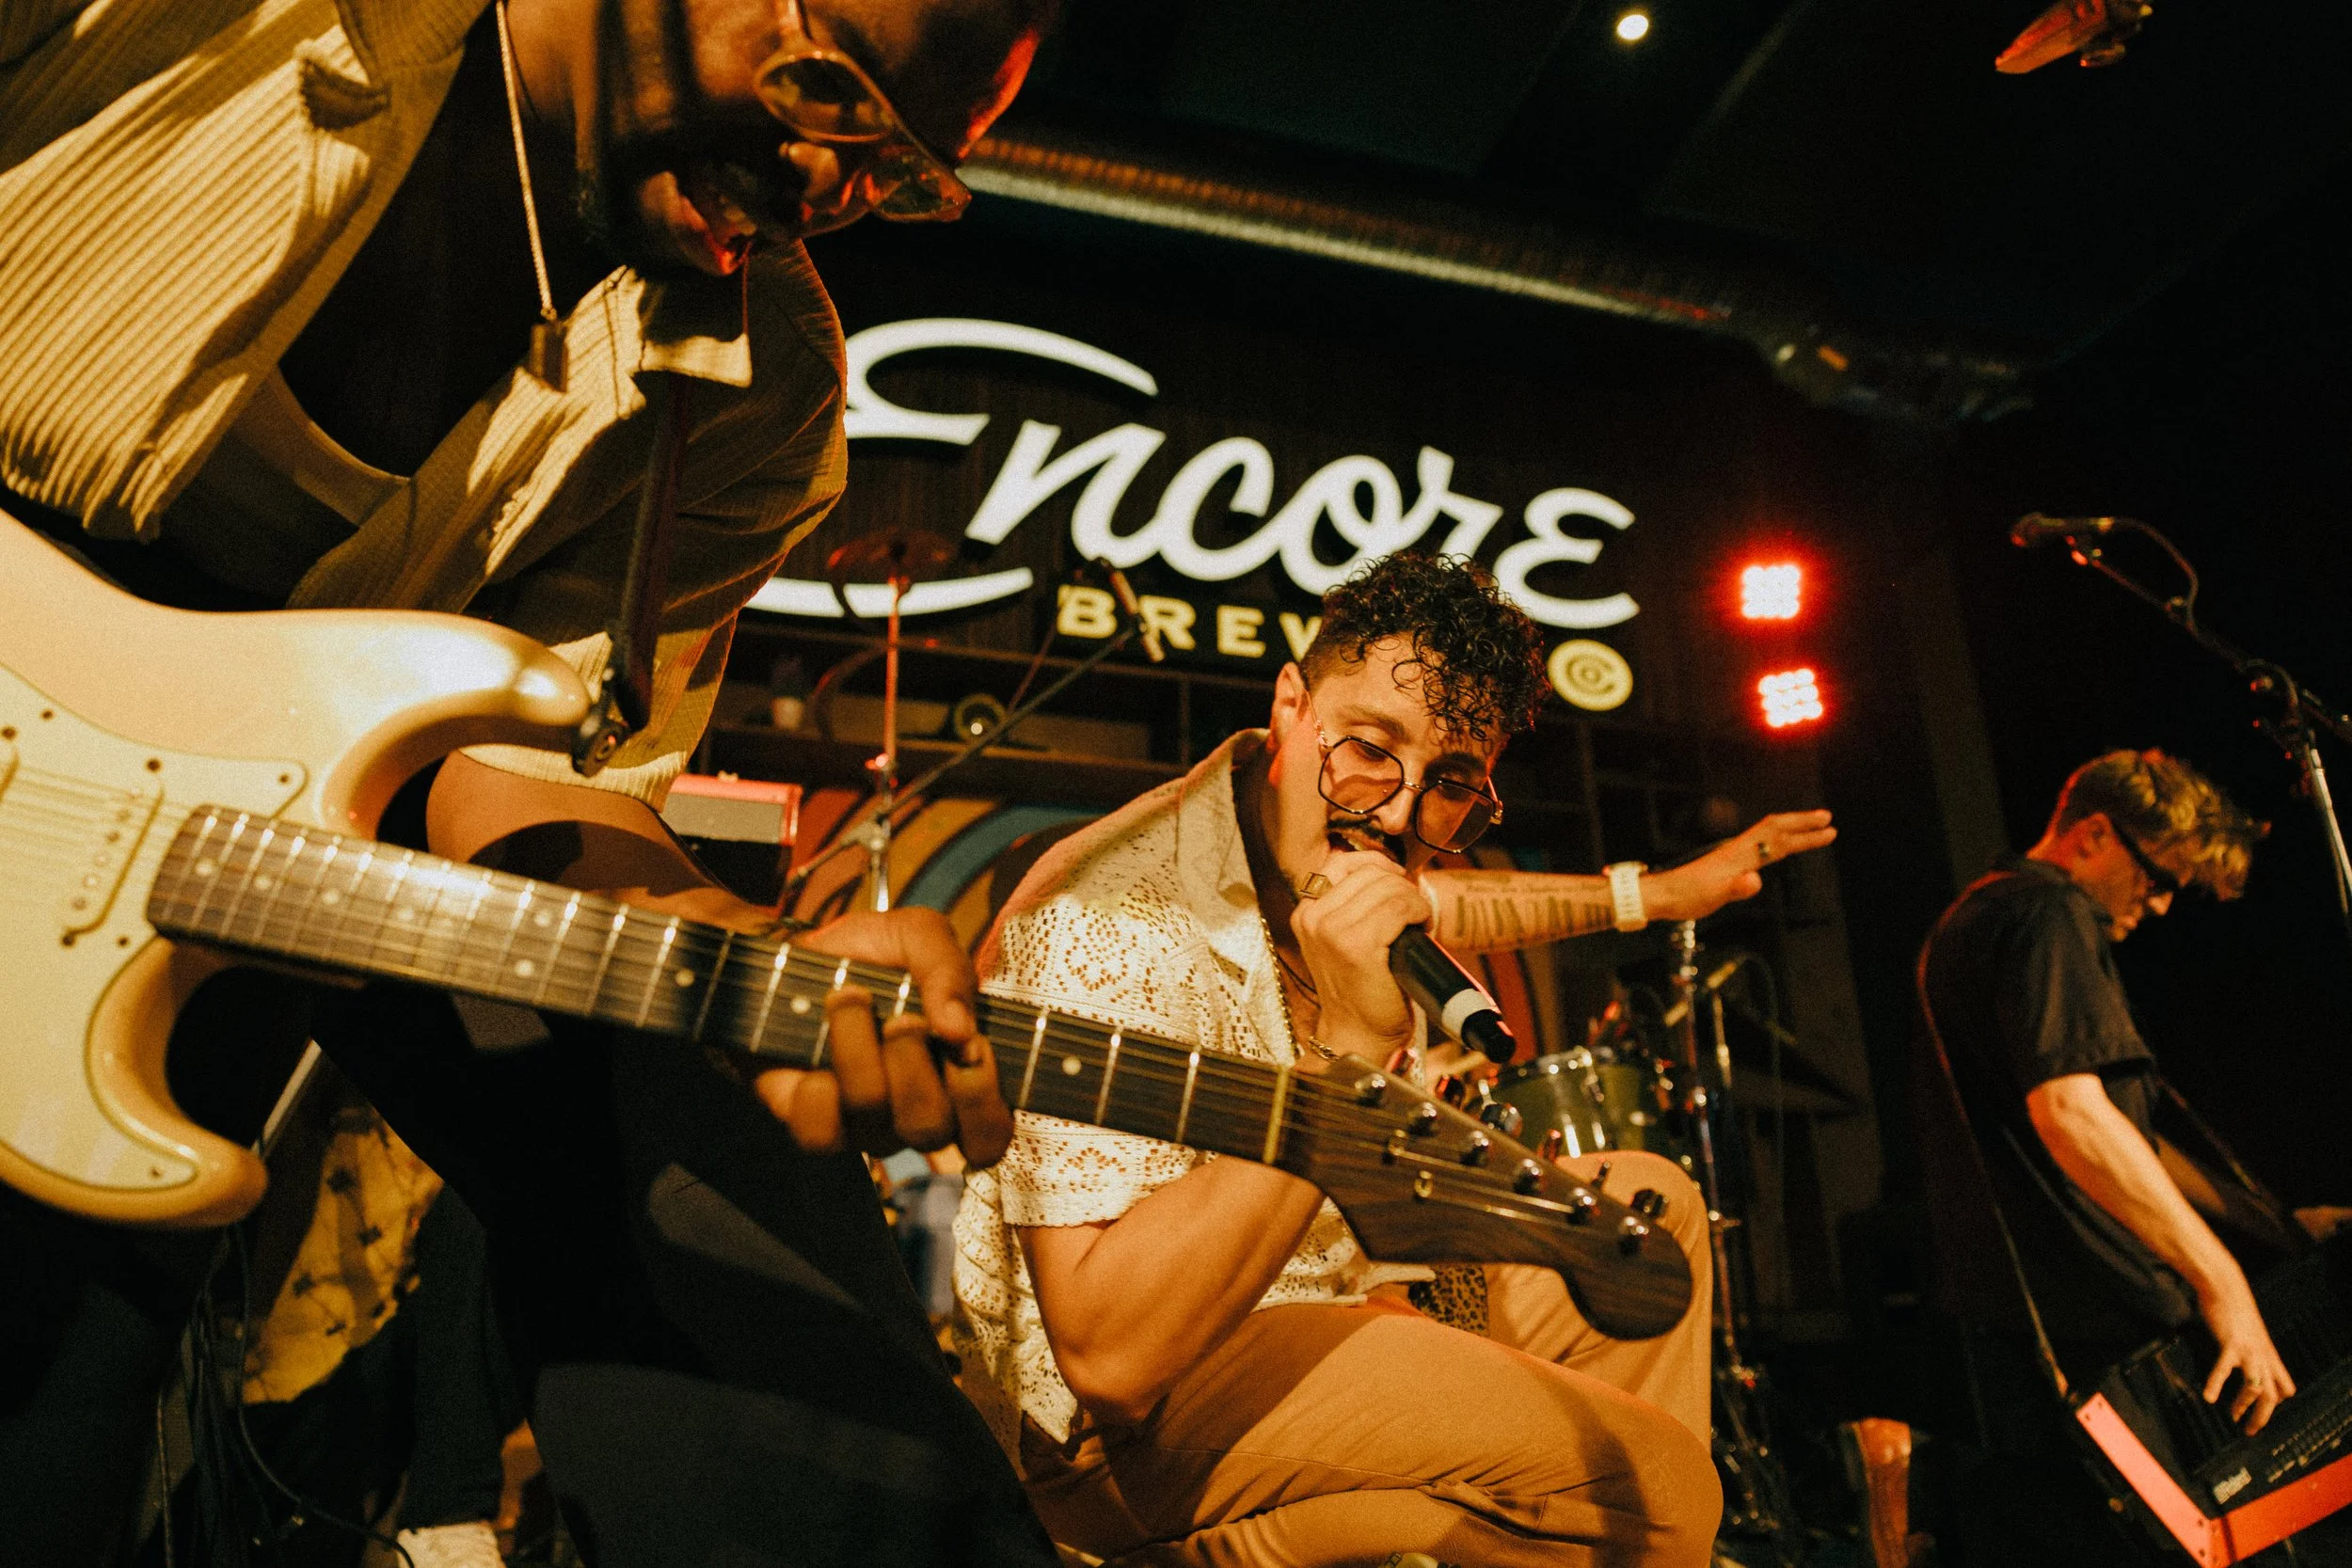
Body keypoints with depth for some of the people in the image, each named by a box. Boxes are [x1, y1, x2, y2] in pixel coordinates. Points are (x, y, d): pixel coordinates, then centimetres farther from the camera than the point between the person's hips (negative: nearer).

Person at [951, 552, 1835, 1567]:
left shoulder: (1336, 864, -3)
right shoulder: (1113, 925, -31)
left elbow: (1447, 908, 22)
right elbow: (1109, 1360, -37)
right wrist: (1347, 1050, -41)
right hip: (1122, 1438, -9)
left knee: (1651, 1204, 15)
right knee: (1651, 1484, -25)